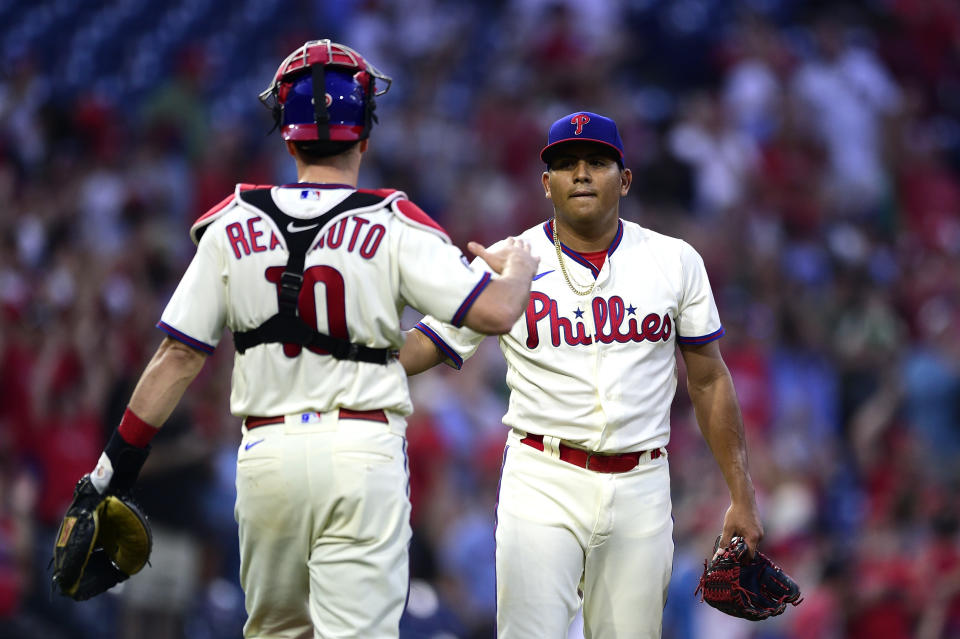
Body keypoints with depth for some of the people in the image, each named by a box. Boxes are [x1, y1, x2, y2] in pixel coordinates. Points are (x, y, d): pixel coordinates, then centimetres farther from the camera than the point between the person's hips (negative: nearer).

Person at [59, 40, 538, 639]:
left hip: (267, 454, 3)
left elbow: (179, 357, 3)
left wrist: (117, 465, 9)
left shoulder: (233, 225, 3)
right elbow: (495, 311, -10)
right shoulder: (392, 227, -5)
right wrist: (518, 265, 13)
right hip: (362, 449, -3)